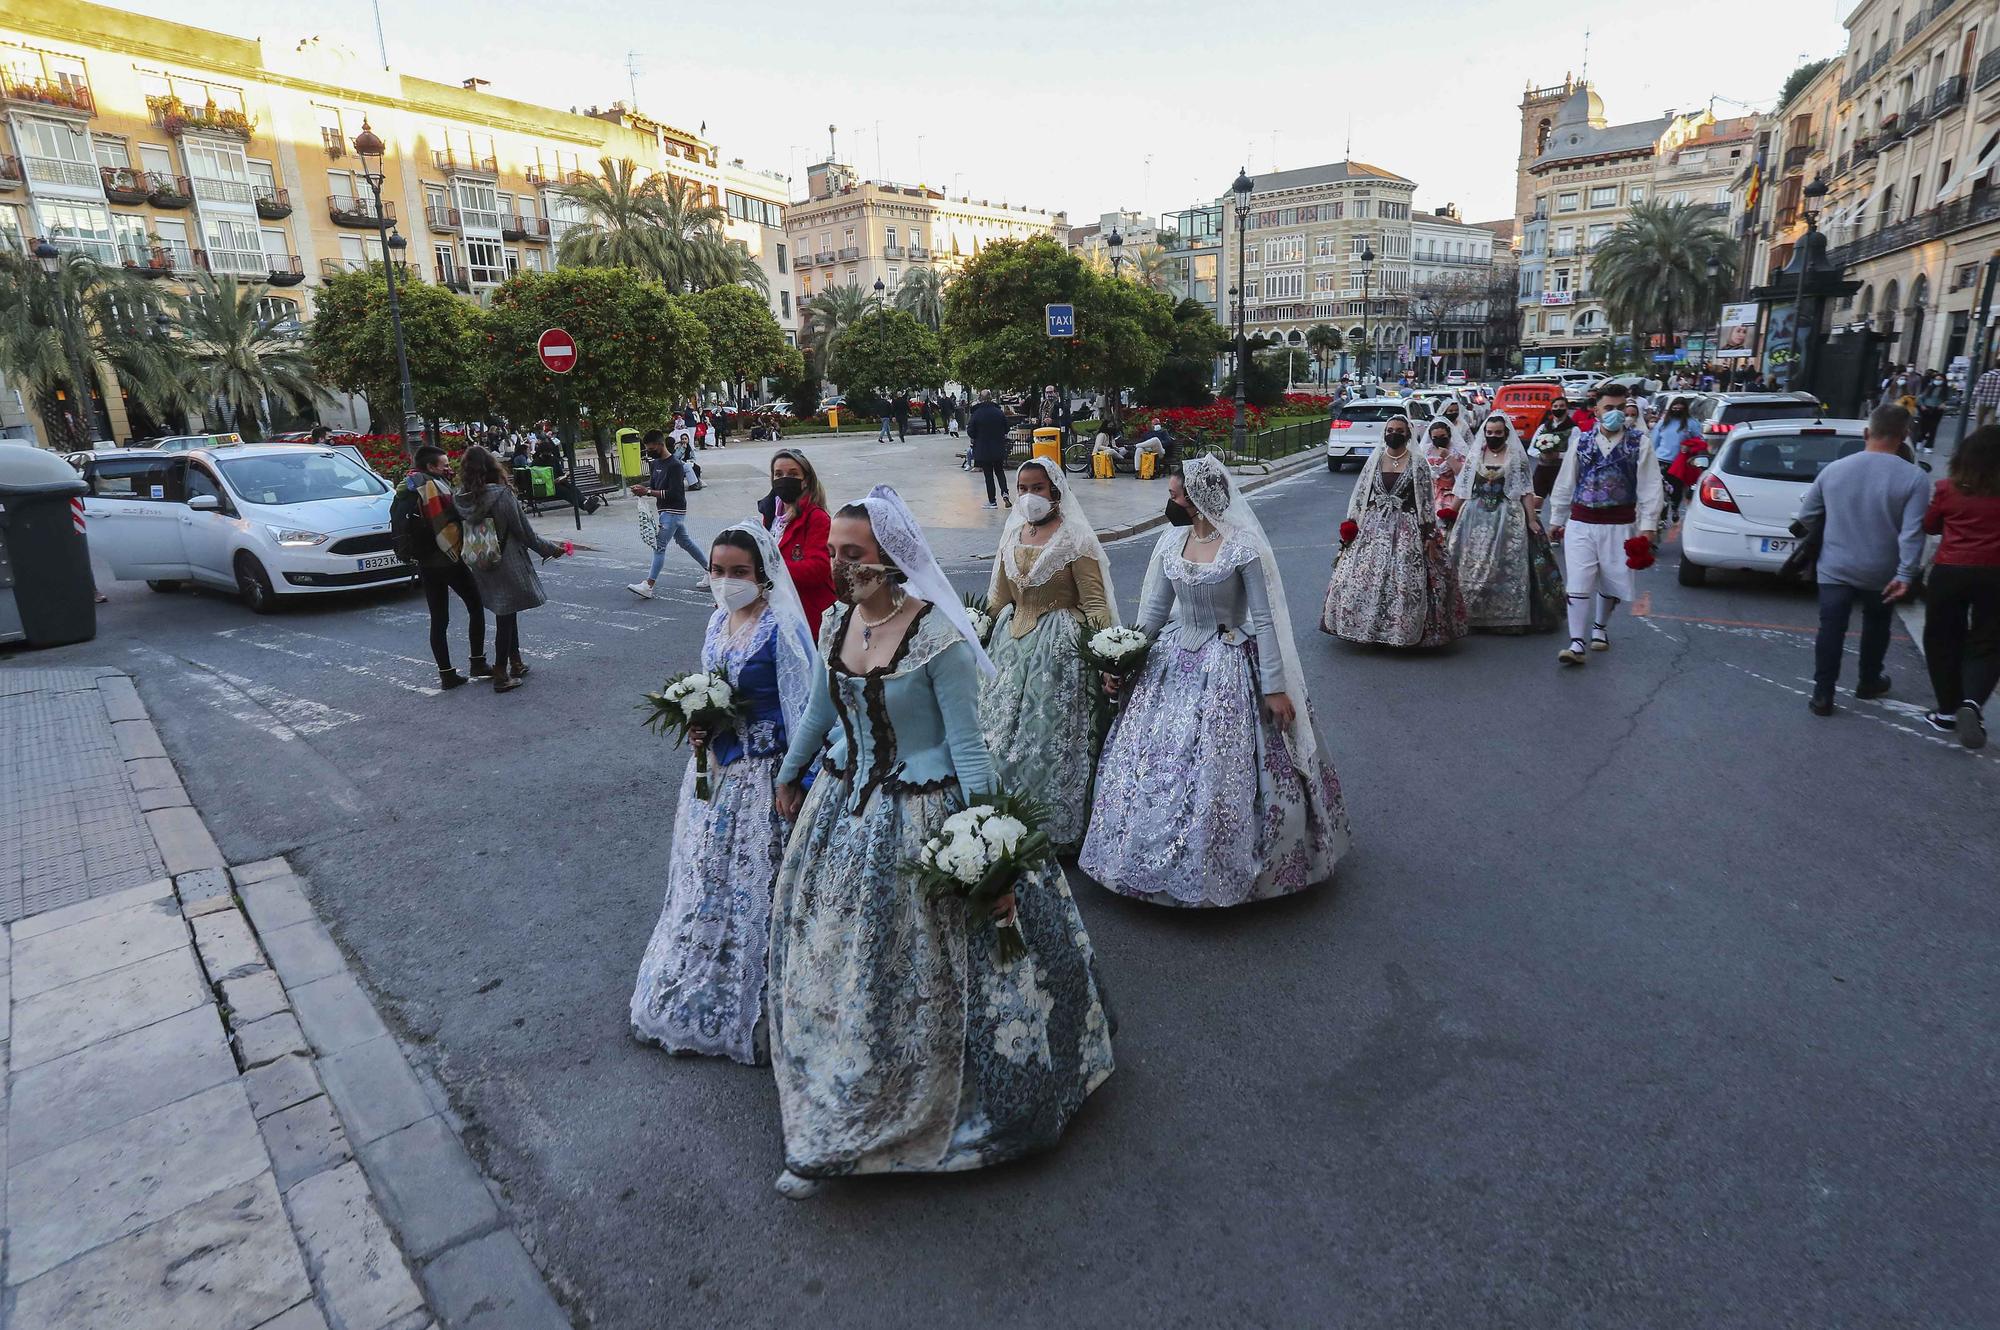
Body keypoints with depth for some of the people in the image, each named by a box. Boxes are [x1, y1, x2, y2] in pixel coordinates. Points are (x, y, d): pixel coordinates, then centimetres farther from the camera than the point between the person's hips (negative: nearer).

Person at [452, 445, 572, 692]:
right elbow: (525, 533, -13)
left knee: (507, 614, 20)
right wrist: (552, 549, 0)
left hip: (480, 568, 5)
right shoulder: (502, 495, -19)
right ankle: (500, 675, 9)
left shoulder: (459, 498, -5)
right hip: (506, 566, -5)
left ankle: (516, 664, 31)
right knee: (505, 618, 4)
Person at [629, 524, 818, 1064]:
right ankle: (702, 987, 43)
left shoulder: (781, 630, -20)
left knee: (752, 885, 5)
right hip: (716, 766, 8)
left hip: (762, 776, -8)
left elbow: (802, 710, -19)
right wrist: (700, 728, -1)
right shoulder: (719, 619, 5)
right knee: (706, 876, 21)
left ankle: (748, 1007, 26)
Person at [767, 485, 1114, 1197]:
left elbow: (967, 745, -19)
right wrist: (790, 776, 27)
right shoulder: (837, 621, -2)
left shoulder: (937, 636, -22)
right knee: (827, 958, 19)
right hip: (843, 803, 7)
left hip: (919, 814, -7)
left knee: (910, 971, 7)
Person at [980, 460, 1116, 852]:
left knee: (1050, 735, -1)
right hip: (1012, 642, 7)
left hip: (1058, 646, -6)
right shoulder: (1012, 535, 9)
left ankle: (1059, 830, 17)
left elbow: (1095, 604, -11)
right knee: (1004, 732, 10)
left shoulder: (1075, 539, -9)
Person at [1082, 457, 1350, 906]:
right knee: (1151, 764, 9)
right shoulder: (1171, 541, 3)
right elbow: (1153, 609, 10)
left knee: (1219, 771, -2)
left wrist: (1275, 687, -14)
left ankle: (1227, 866, 20)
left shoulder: (1244, 548, -14)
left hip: (1228, 669, -6)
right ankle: (1159, 859, 28)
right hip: (1173, 662, 6)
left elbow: (1265, 620, -13)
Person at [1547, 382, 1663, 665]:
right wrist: (1556, 519, 11)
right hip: (1581, 523, 0)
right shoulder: (1582, 440, 3)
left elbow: (1650, 486, -3)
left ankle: (1600, 628, 37)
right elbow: (1565, 483, 8)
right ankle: (1577, 644, -7)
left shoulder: (1638, 444, -2)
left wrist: (1648, 525, -8)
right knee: (1578, 583, -7)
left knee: (1612, 581, 13)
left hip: (1619, 525, 0)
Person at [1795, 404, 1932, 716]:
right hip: (1882, 574, 0)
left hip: (1835, 568, 0)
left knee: (1831, 630, 2)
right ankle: (1869, 682, 37)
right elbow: (1912, 532, -18)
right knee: (1875, 627, 21)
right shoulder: (1915, 477, -12)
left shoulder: (1833, 469, -4)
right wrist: (1905, 574, -16)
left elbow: (1805, 516, 7)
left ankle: (1822, 695, -1)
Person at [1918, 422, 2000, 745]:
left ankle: (1948, 710, 15)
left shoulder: (1948, 488, -3)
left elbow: (1929, 525, 10)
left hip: (1949, 572, 0)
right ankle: (1972, 702, -13)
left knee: (1943, 641, 12)